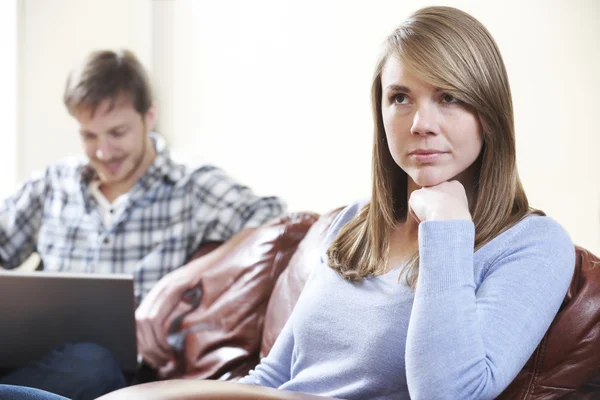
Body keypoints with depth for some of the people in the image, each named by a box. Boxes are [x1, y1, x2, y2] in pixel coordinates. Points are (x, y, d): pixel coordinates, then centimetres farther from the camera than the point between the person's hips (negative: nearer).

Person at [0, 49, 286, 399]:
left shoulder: (195, 188, 2)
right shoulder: (54, 184, 17)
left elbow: (276, 220, -13)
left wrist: (174, 283, -22)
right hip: (44, 360, 3)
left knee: (90, 362, -37)